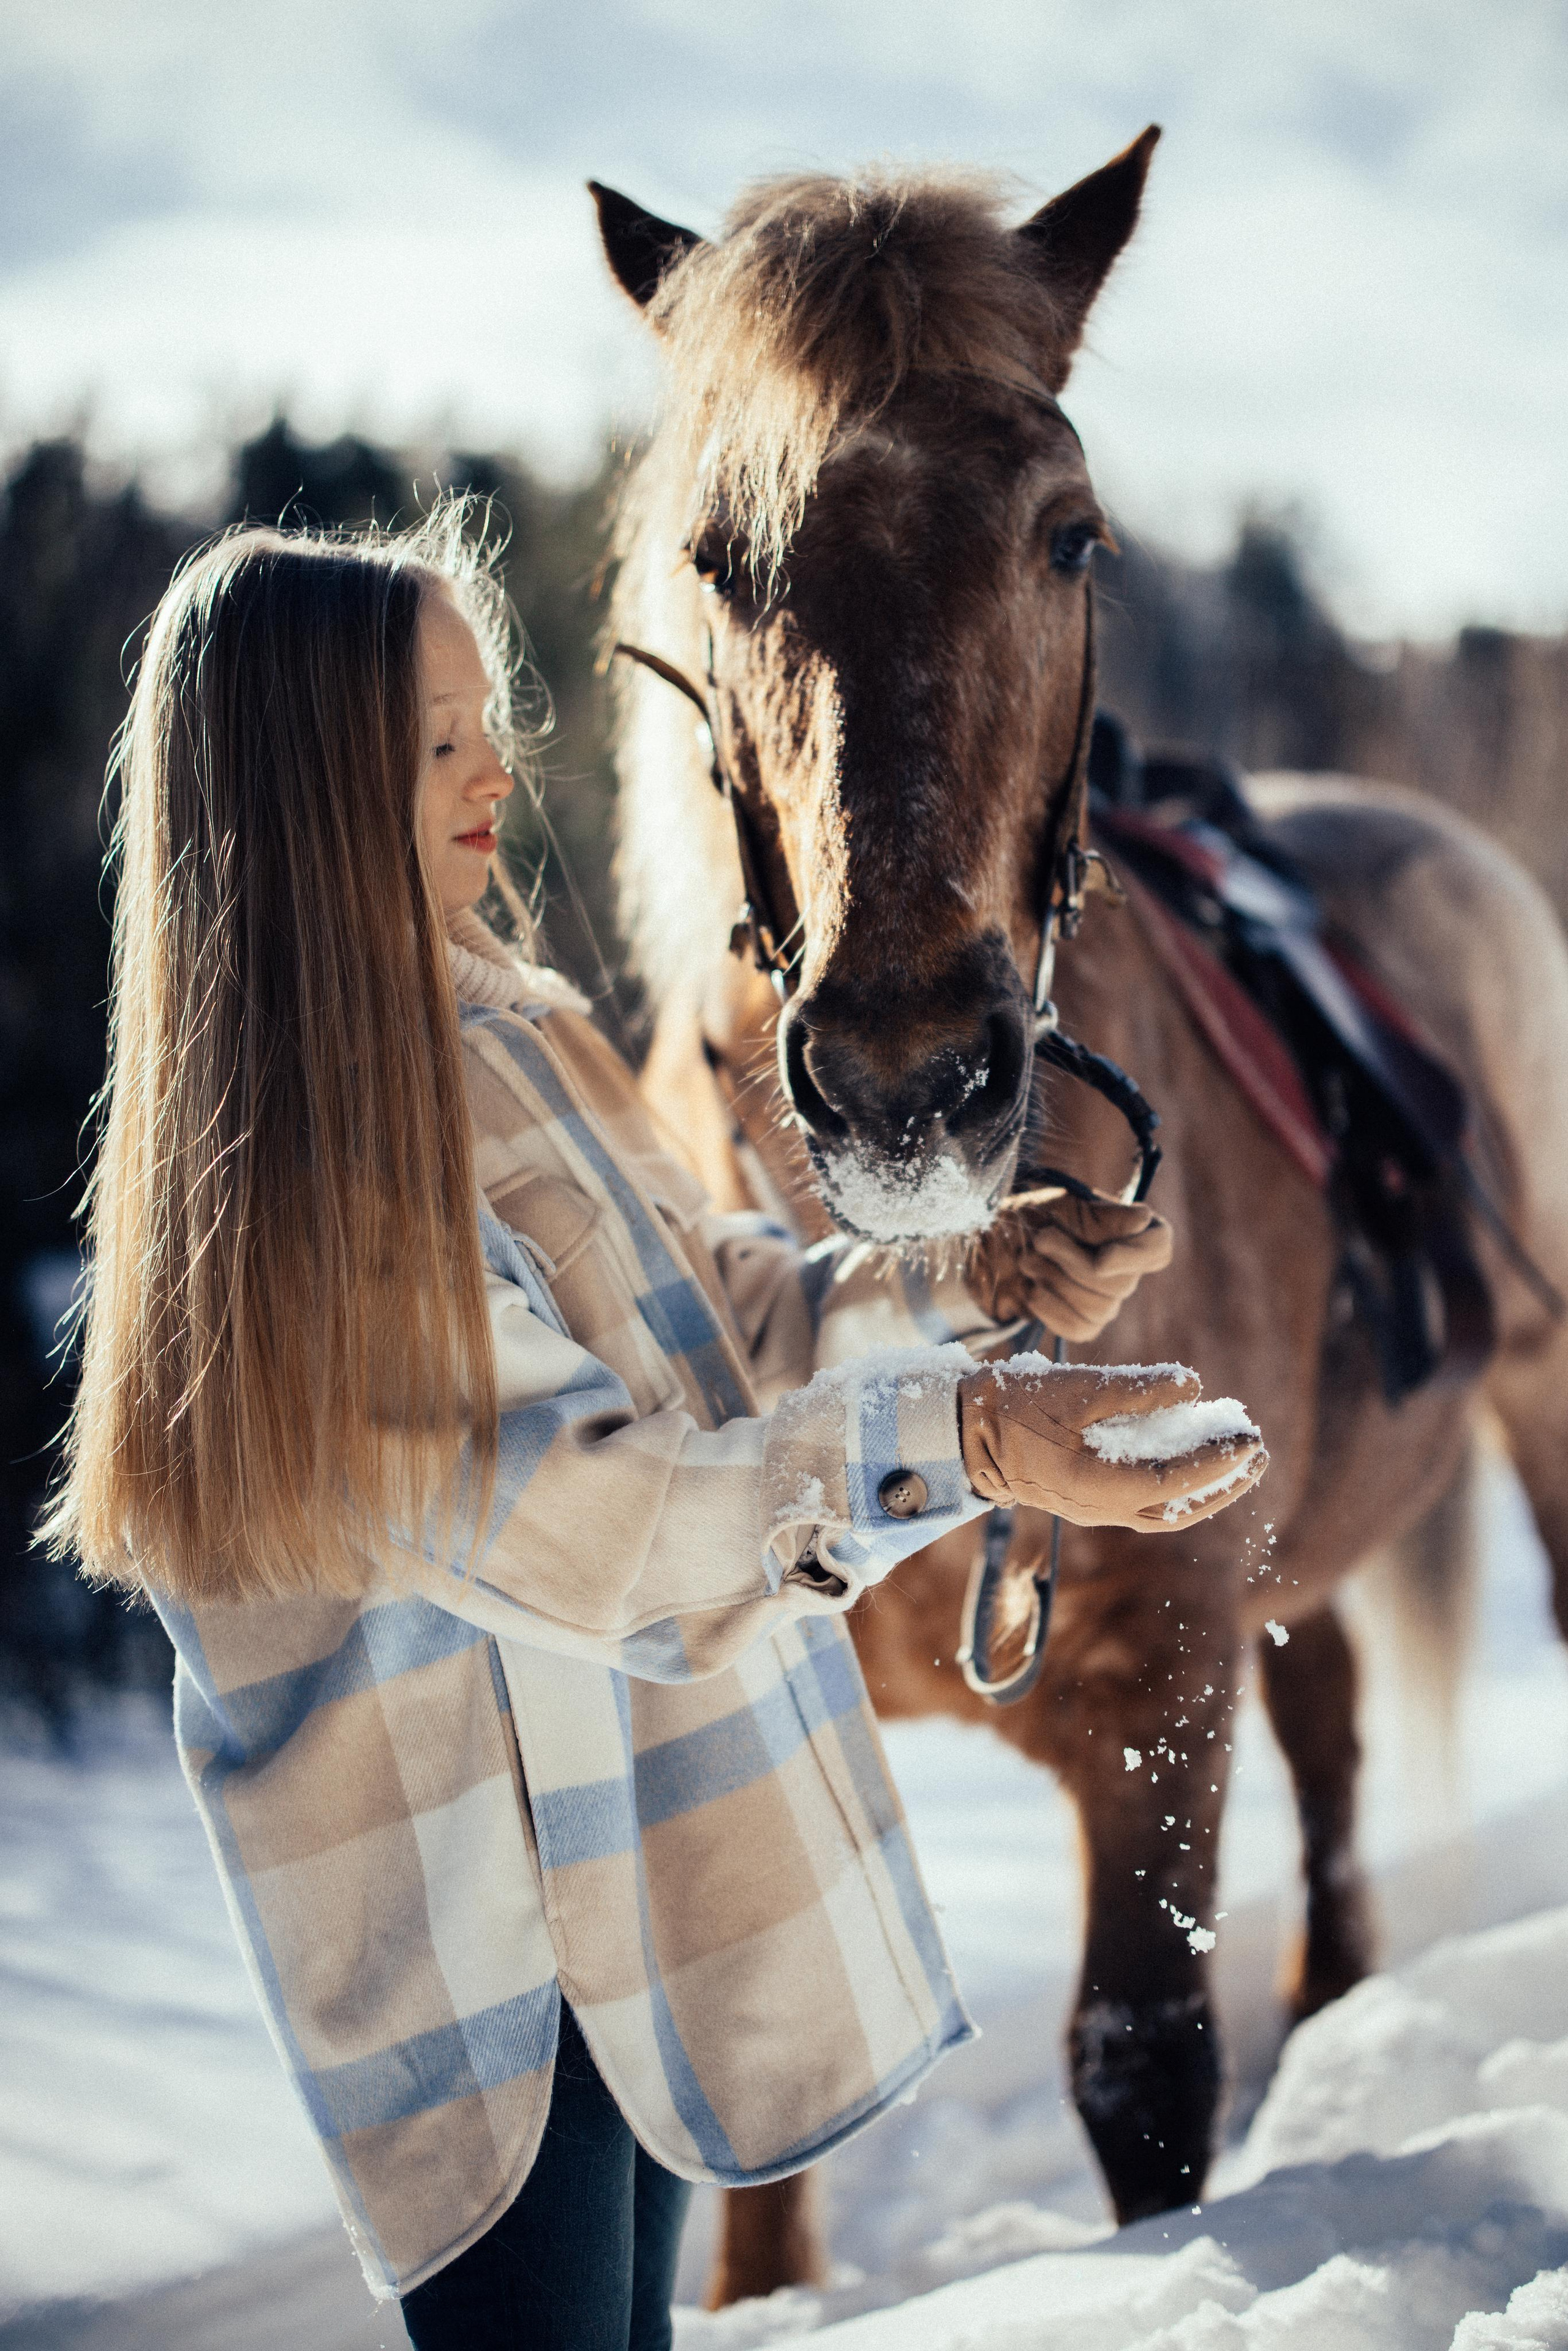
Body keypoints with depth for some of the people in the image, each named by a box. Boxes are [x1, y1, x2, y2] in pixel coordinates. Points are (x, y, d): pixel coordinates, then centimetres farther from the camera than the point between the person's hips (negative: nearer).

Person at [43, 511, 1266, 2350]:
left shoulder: (494, 1031, 7)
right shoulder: (283, 1170, -22)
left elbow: (694, 1298, 17)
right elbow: (583, 1517, -26)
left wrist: (947, 1284, 2)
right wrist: (958, 1445, -34)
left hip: (641, 1843, 9)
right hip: (480, 1917, -9)